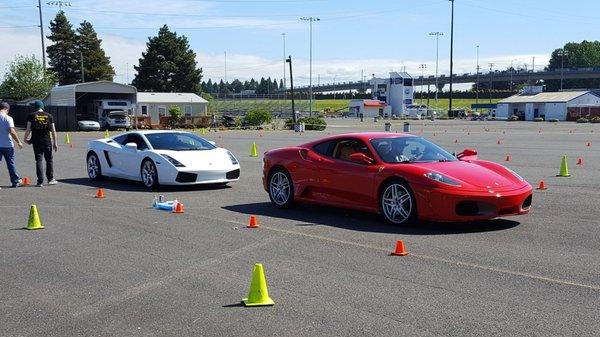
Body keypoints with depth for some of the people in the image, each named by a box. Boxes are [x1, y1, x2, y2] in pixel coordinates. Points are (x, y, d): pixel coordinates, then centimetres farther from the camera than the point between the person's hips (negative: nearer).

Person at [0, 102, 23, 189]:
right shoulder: (8, 118, -10)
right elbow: (12, 132, -18)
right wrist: (18, 142, -8)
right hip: (7, 145, -3)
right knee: (11, 164, 9)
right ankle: (15, 182, 16)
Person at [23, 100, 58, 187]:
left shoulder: (31, 116, 0)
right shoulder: (49, 116, 5)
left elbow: (28, 129, -5)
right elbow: (53, 131, 3)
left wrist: (25, 138, 12)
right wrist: (55, 143, 7)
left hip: (36, 141, -1)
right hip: (47, 141, 1)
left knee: (39, 160, 2)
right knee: (49, 160, 14)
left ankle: (40, 181, -1)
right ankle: (50, 179, 16)